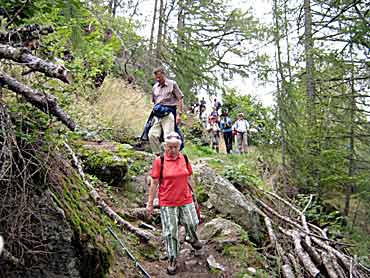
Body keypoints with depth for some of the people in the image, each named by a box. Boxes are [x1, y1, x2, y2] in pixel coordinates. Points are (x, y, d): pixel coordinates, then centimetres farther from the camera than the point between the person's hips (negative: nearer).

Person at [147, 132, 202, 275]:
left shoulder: (184, 158, 0)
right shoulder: (159, 161, -10)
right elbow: (154, 183, -6)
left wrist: (192, 194, 17)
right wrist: (150, 203, -4)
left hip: (185, 199, 3)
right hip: (167, 202, -3)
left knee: (192, 223, 9)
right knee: (170, 232, 5)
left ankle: (191, 238, 46)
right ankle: (172, 261, 22)